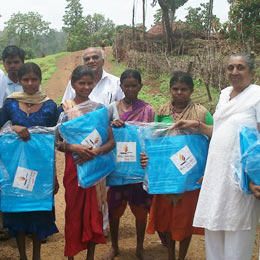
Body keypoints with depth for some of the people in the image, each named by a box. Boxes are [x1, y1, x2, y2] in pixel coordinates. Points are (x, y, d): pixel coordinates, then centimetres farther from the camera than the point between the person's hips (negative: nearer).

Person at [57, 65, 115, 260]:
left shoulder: (100, 108, 3)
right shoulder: (64, 108, 0)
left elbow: (111, 141, 1)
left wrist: (96, 151, -17)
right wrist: (73, 147, -20)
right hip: (73, 166, -1)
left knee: (94, 211, 7)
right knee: (73, 211, 5)